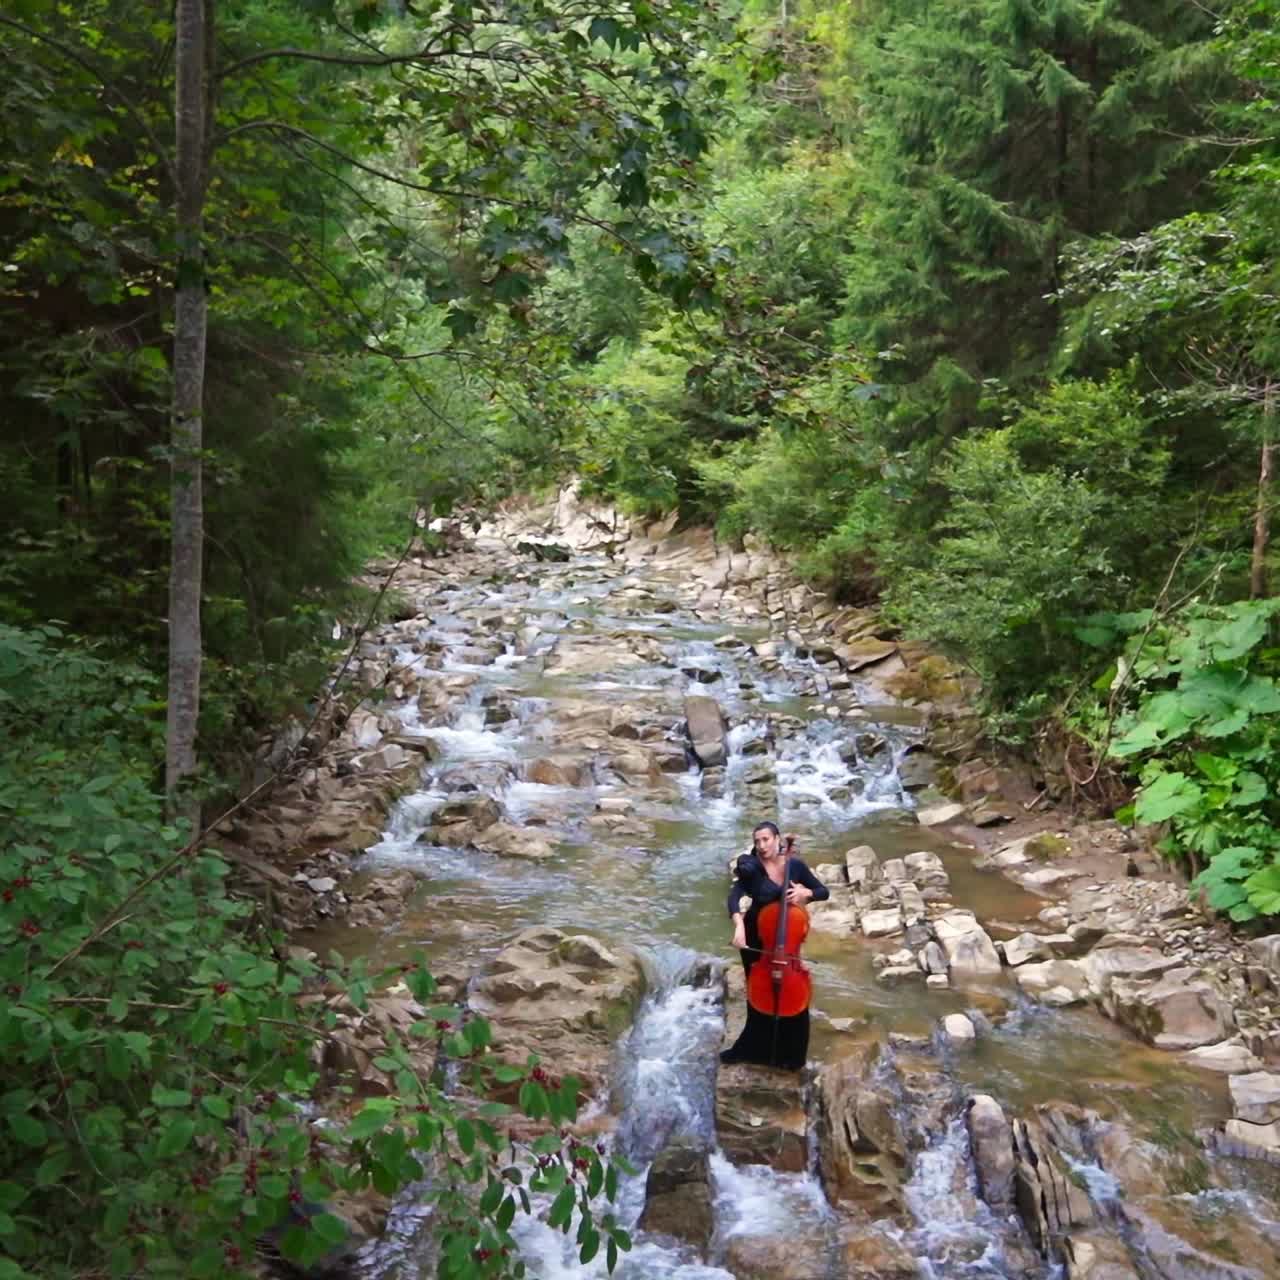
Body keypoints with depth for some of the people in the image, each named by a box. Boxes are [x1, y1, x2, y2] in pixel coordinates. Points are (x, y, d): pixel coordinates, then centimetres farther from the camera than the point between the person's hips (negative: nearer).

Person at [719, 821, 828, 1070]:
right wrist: (738, 925, -48)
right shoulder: (752, 868, -18)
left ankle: (790, 1054, 24)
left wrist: (805, 892, -25)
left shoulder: (795, 865, -11)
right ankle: (753, 1049, 34)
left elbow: (824, 892, -4)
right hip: (756, 939, -1)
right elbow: (734, 898, -31)